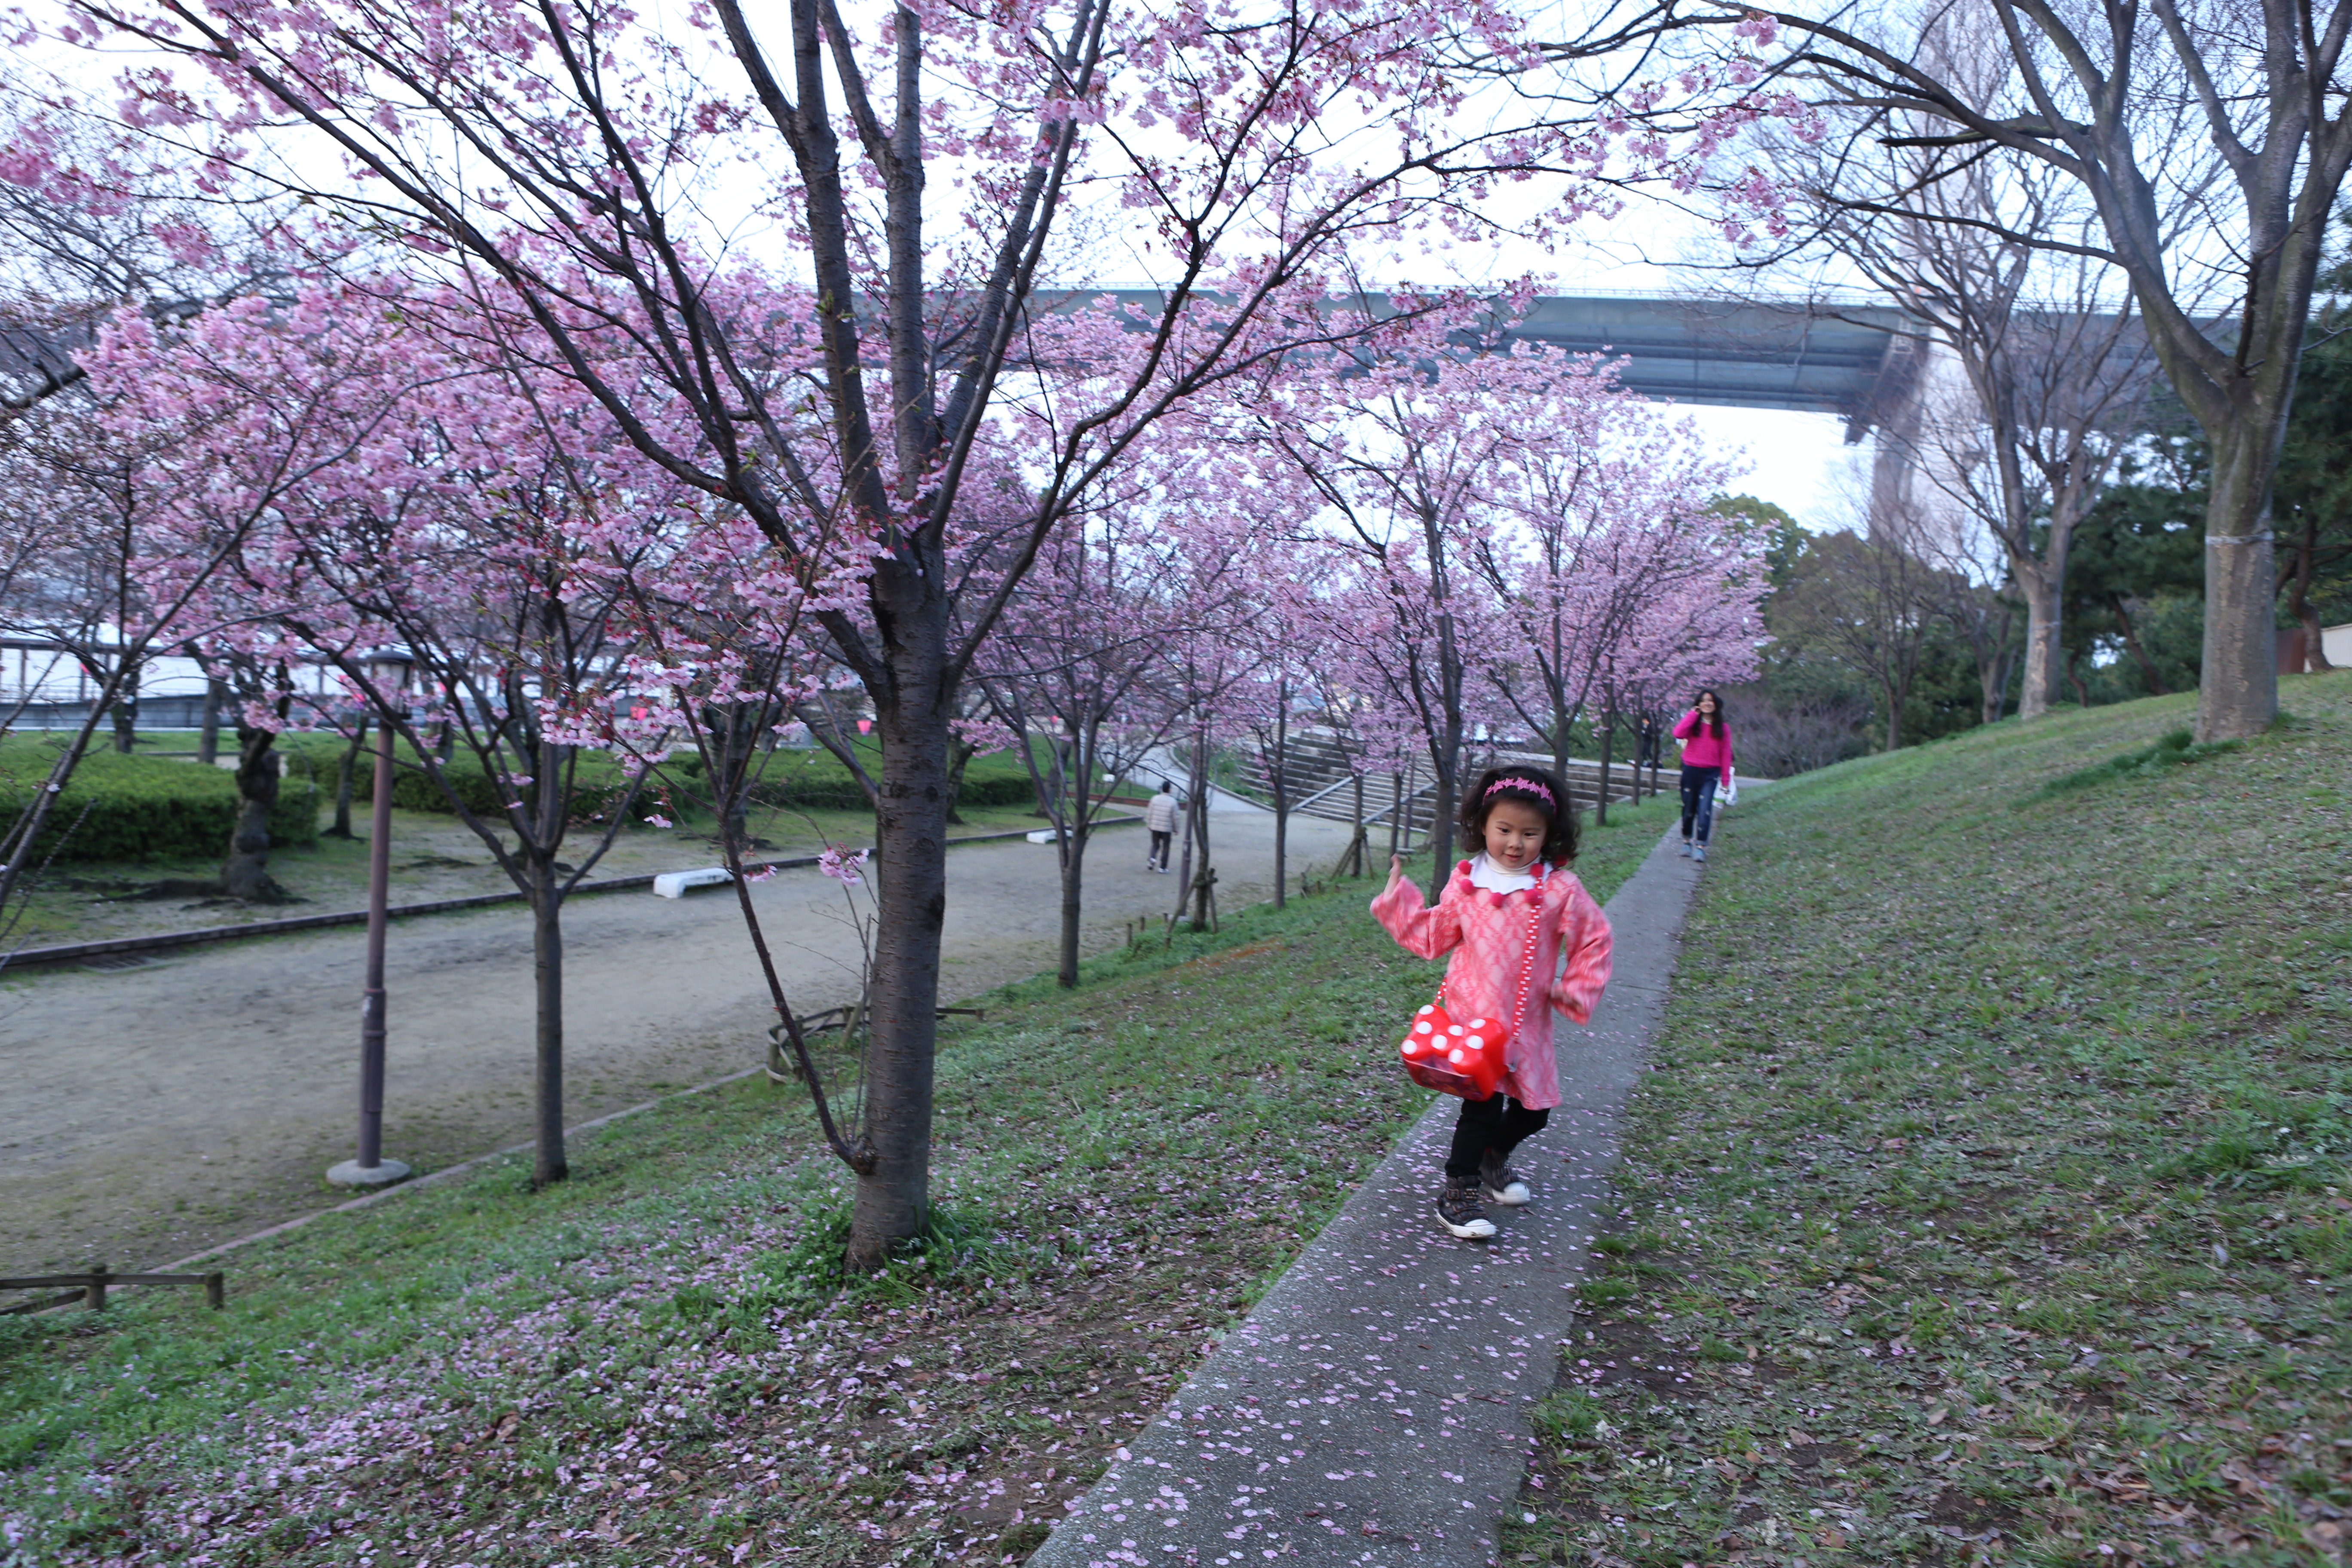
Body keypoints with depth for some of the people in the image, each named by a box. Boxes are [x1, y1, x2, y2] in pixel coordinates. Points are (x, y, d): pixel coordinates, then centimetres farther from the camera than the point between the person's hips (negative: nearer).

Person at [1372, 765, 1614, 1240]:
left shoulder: (1561, 889, -5)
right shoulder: (1466, 881, -1)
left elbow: (1594, 941, 6)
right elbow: (1433, 936, 10)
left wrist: (1575, 991, -1)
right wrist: (1398, 896, 6)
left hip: (1527, 1023, 2)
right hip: (1473, 1017, -2)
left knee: (1534, 1110, 13)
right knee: (1483, 1103, -10)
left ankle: (1493, 1158, 44)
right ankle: (1456, 1191, 8)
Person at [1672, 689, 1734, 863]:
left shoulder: (1723, 728, 7)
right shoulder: (1693, 723, 5)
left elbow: (1726, 753, 5)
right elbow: (1678, 734, -16)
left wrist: (1725, 778, 1)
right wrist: (1693, 714, -10)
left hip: (1711, 773, -1)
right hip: (1691, 771, 1)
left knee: (1705, 810, -13)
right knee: (1689, 808, 8)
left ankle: (1701, 847, -13)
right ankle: (1686, 841, 26)